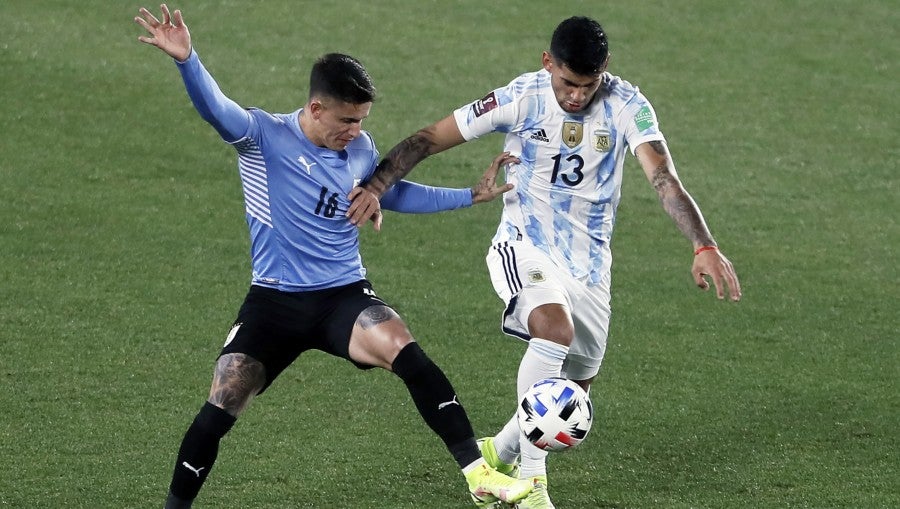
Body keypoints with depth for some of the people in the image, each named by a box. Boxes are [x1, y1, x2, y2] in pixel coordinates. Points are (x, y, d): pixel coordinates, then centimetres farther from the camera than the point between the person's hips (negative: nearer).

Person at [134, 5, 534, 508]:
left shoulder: (360, 150, 4)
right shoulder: (265, 137, -10)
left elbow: (392, 194, 25)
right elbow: (216, 107, -30)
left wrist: (472, 196, 22)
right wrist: (186, 59, -50)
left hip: (345, 296, 2)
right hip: (274, 300, -2)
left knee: (404, 350, -26)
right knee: (220, 409, -10)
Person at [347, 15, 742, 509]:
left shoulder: (626, 106, -13)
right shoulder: (522, 98, -14)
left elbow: (664, 179, -23)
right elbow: (428, 139, -10)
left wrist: (704, 247, -38)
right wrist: (374, 187, -24)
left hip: (588, 262, 3)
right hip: (524, 244, -3)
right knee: (556, 329, -33)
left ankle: (499, 453, 39)